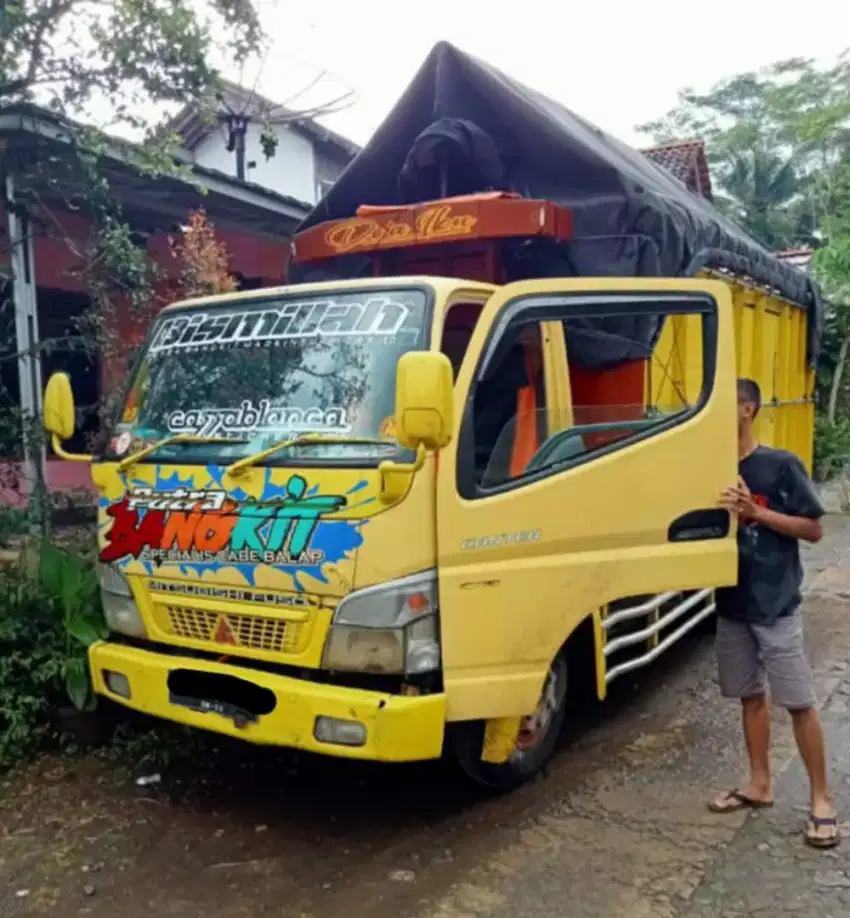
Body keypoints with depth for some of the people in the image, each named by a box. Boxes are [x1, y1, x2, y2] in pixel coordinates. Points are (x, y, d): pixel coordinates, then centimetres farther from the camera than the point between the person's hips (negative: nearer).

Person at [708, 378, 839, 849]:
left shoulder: (782, 465, -10)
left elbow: (814, 529, -9)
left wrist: (756, 512, -19)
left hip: (776, 605, -5)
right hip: (732, 604, 5)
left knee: (799, 701, 2)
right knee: (751, 695, 15)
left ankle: (821, 800, 14)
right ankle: (759, 784, 29)